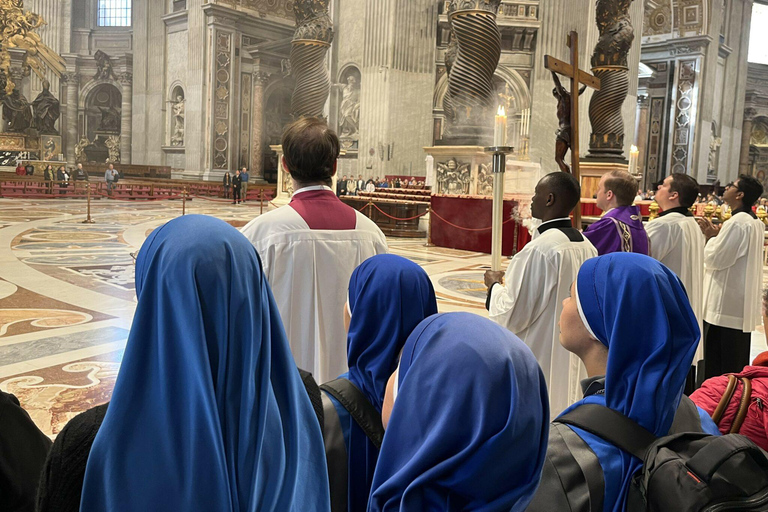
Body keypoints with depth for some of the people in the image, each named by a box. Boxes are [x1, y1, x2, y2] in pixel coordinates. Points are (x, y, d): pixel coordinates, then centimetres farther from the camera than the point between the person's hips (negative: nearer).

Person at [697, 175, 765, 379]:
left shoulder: (736, 223, -18)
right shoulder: (756, 223, 13)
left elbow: (715, 259, -18)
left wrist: (711, 237, -2)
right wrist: (716, 236, 8)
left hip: (724, 307, -10)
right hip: (743, 307, 10)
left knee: (717, 366, -1)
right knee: (737, 367, 16)